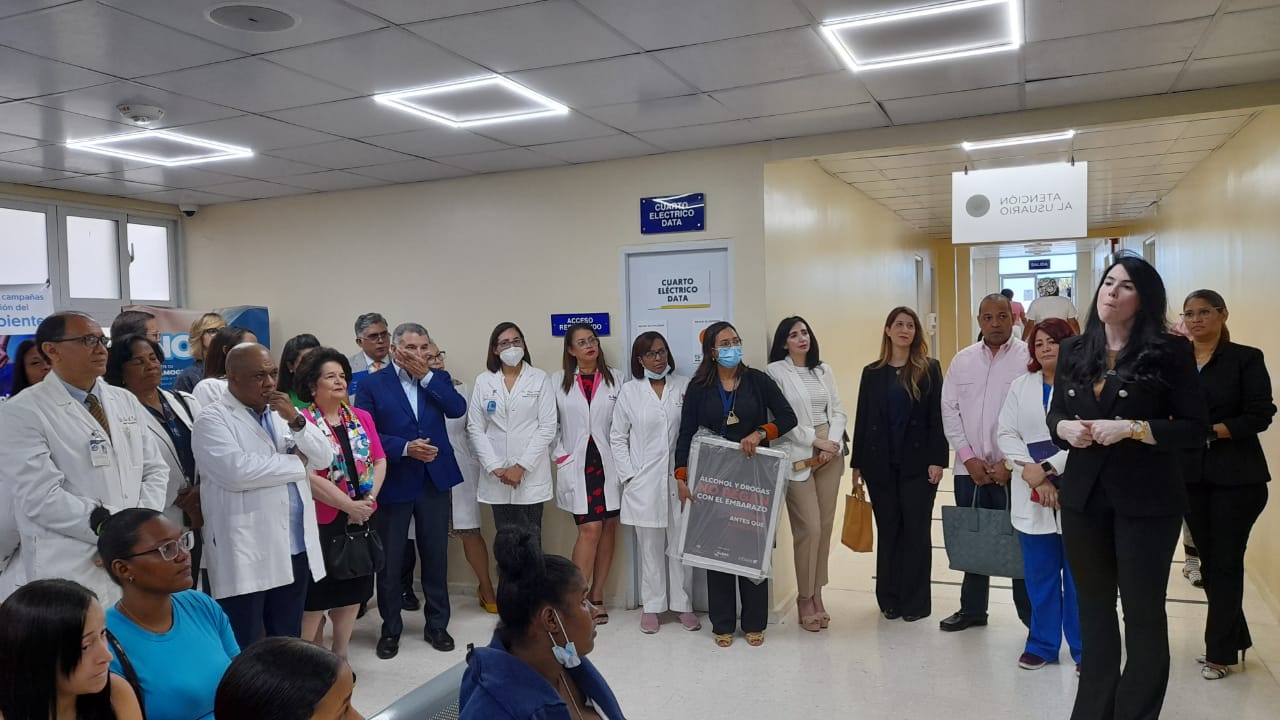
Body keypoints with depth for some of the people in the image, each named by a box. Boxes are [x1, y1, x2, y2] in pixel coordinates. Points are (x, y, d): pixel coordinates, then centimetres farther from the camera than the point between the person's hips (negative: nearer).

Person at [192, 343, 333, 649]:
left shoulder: (283, 413, 14)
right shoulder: (212, 419, -7)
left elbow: (323, 458, 7)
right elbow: (236, 470, -23)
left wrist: (297, 421, -10)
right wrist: (296, 462, -9)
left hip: (295, 549, 6)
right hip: (246, 557, -6)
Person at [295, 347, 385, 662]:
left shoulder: (362, 418, 9)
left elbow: (379, 462, 8)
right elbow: (307, 474, -18)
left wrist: (370, 498, -9)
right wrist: (349, 505, -18)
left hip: (361, 518, 6)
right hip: (322, 521, -6)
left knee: (352, 590, 14)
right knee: (315, 594, 3)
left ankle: (340, 655, 29)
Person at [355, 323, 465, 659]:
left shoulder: (438, 378, 7)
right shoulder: (372, 385, -2)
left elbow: (458, 409, -10)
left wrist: (425, 376, -13)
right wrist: (405, 448, -19)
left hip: (435, 481, 2)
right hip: (393, 483, -2)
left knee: (436, 556, 11)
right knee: (389, 561, 8)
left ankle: (437, 625, 26)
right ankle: (390, 629, 25)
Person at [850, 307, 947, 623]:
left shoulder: (929, 369, 1)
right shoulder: (872, 372, 7)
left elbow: (938, 417, -3)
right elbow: (862, 419, 7)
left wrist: (937, 460, -10)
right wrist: (857, 463, 5)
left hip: (918, 462, -2)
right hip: (880, 463, 2)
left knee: (916, 530, 4)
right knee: (888, 530, 9)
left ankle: (915, 601, 14)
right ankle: (890, 598, 19)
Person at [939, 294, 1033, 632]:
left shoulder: (1029, 358, -5)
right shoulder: (962, 360, 7)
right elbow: (950, 410, 6)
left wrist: (1011, 463, -12)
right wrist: (969, 458, -3)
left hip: (1013, 470, -4)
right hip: (970, 469, 4)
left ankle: (1032, 615, 16)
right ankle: (972, 608, 26)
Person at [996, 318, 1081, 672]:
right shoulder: (1020, 386, 11)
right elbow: (1006, 434, 3)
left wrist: (1047, 468, -16)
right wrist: (1033, 474, -10)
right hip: (1032, 497, 4)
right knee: (1040, 575, 10)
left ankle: (1083, 648, 17)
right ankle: (1042, 645, 21)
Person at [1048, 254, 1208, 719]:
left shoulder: (1170, 351, -6)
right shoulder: (1073, 351, 7)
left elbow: (1195, 429, -8)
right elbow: (1054, 414, 13)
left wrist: (1132, 428, -21)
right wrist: (1065, 428, -8)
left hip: (1147, 498, -4)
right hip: (1084, 496, 4)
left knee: (1143, 609, 5)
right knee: (1093, 606, 15)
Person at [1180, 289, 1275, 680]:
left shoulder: (1246, 358, -3)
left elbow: (1260, 414, -11)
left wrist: (1211, 431, -18)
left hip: (1236, 476, -4)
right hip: (1191, 475, 4)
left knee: (1225, 562, 0)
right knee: (1209, 561, 11)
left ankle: (1220, 651, 11)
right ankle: (1234, 639, 28)